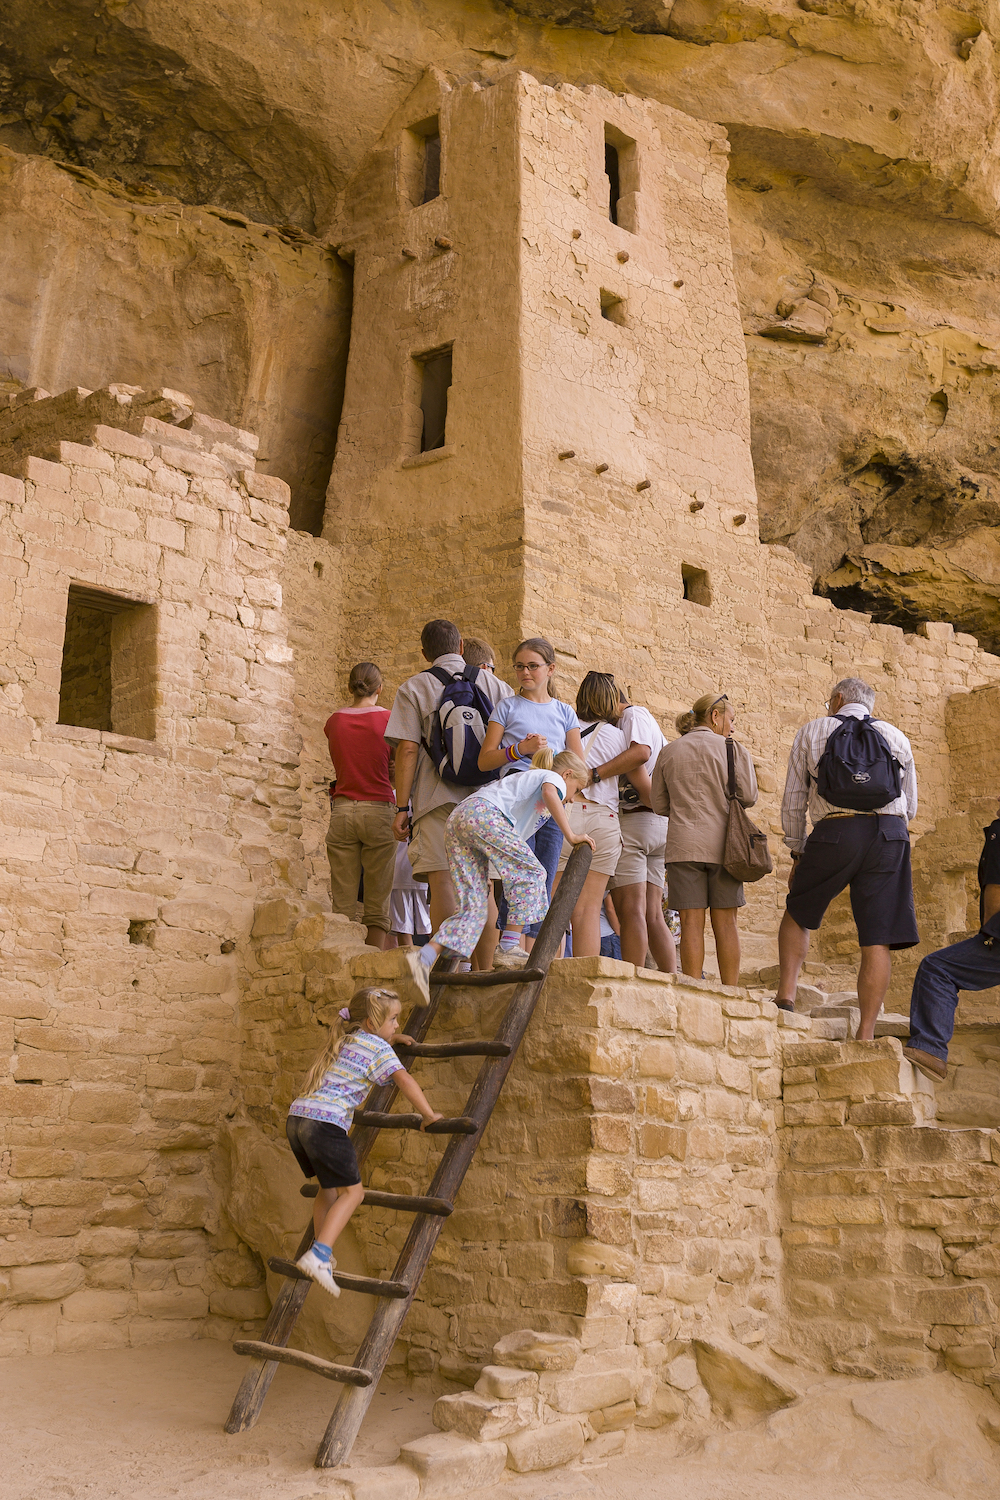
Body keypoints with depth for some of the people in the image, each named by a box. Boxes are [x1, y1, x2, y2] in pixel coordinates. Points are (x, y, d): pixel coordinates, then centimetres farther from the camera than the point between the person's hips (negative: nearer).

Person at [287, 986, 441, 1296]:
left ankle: (321, 1254, 26)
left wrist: (392, 1040, 49)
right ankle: (318, 1254, -17)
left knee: (330, 1186, 23)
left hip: (297, 1118, 9)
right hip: (326, 1123, -9)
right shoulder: (377, 1047, 0)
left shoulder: (344, 1041, 26)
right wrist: (428, 1115, -9)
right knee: (352, 1191, -4)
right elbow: (404, 1080, -13)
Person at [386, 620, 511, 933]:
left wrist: (402, 807, -4)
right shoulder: (493, 684, 13)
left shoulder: (414, 688, 4)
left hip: (439, 797, -3)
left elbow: (408, 749, -4)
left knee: (442, 880, -6)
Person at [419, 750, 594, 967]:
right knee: (531, 873, -3)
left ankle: (430, 952, -11)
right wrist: (571, 835, -11)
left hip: (456, 819, 9)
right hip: (482, 814, -9)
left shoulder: (528, 777, 41)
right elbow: (549, 793, -12)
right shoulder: (554, 777, 14)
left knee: (473, 908, 4)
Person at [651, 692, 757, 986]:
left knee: (691, 921, 0)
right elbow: (748, 796, -1)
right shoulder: (734, 750, 1)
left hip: (683, 843, 1)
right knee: (725, 922, 4)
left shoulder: (668, 751, 9)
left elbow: (660, 804, 10)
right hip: (722, 843, -1)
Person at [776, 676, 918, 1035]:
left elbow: (793, 802, 13)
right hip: (890, 833, 1)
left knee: (797, 914, 21)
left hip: (835, 832, -1)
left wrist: (797, 855, 20)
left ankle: (786, 995, 9)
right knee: (878, 939, 1)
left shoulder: (812, 731, 15)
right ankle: (865, 1035, 0)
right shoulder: (896, 737, 20)